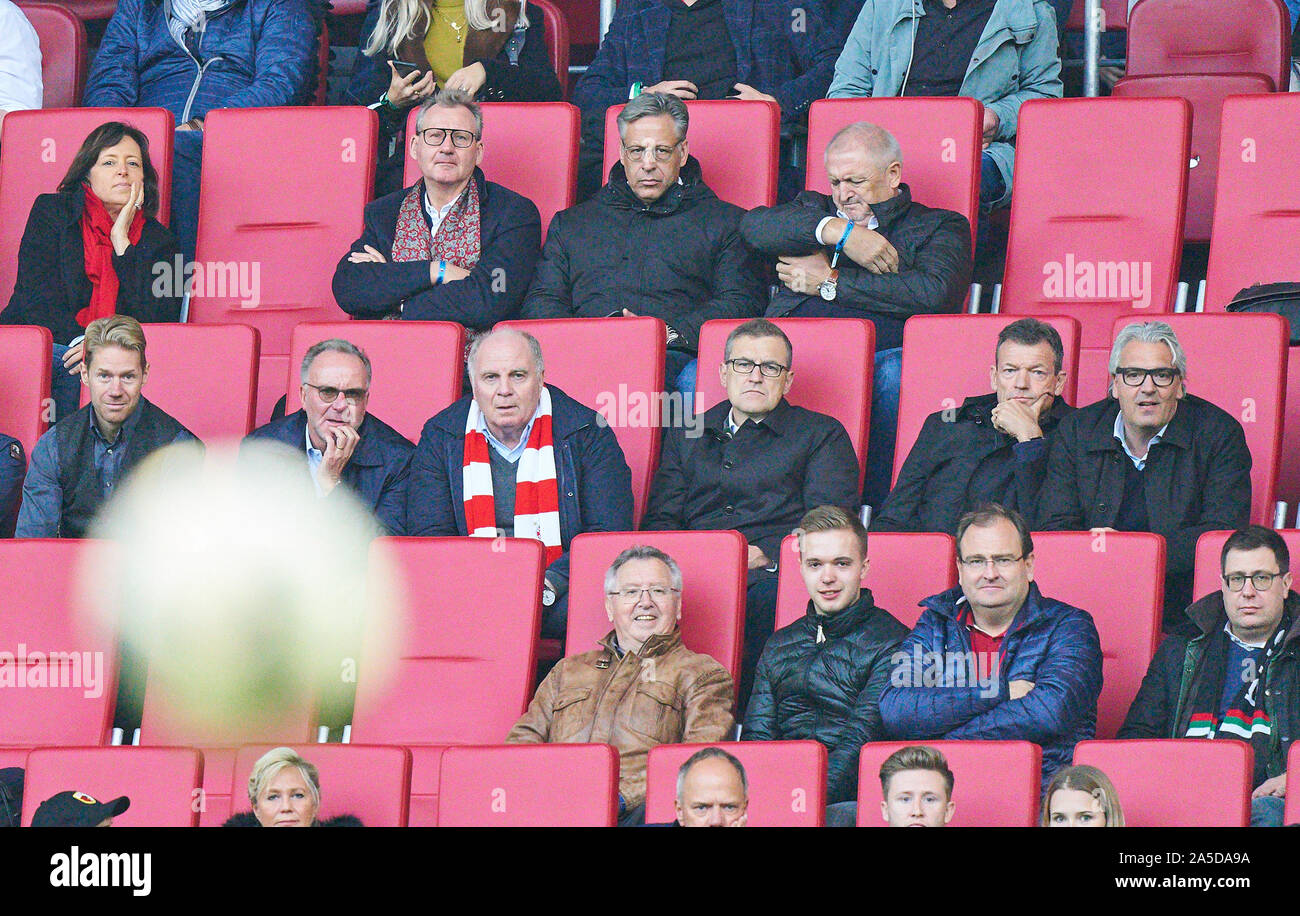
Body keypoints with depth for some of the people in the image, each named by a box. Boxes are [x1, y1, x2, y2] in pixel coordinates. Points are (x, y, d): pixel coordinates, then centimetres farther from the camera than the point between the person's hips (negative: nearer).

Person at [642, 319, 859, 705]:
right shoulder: (686, 434, 30)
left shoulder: (821, 434, 20)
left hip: (770, 576, -2)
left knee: (770, 598, -42)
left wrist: (764, 554, -12)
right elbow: (659, 521, 22)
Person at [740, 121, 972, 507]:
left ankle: (870, 509, -31)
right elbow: (755, 225, 9)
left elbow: (932, 292, -4)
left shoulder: (939, 227, 19)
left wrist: (829, 281, 3)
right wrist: (838, 232, -3)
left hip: (887, 353, -2)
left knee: (897, 375, -41)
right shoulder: (814, 210, 31)